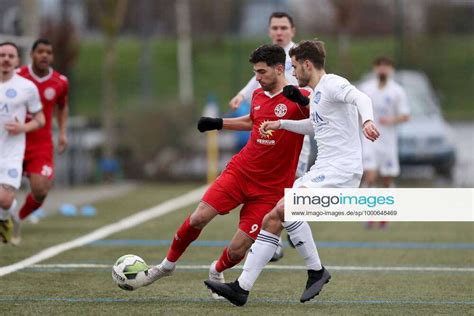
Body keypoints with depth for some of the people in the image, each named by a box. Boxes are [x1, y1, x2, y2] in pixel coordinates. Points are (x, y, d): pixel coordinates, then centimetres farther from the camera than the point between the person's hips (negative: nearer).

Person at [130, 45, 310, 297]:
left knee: (237, 250, -6)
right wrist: (218, 123, 22)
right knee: (198, 218, -12)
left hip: (269, 188, -4)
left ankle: (217, 272, 30)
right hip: (240, 170, 4)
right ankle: (168, 264, 13)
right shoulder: (258, 96, 7)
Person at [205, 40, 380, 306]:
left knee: (285, 209, -26)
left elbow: (361, 98, -29)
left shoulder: (333, 84, -9)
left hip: (341, 170, -10)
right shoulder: (317, 92, 21)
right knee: (272, 220, 3)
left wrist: (367, 120, -50)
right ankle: (242, 288, 5)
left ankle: (316, 271, -10)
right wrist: (281, 123, 35)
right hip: (322, 170, 10)